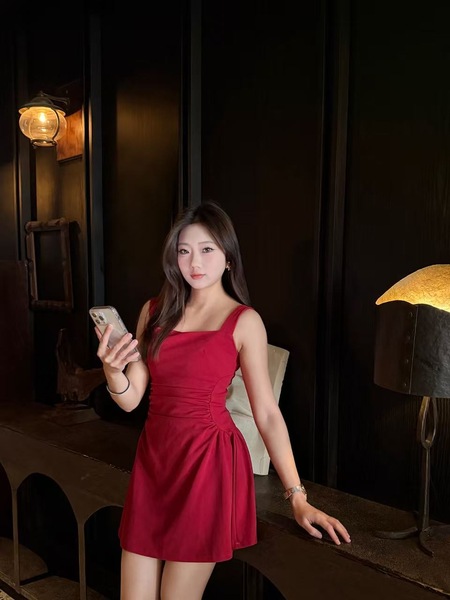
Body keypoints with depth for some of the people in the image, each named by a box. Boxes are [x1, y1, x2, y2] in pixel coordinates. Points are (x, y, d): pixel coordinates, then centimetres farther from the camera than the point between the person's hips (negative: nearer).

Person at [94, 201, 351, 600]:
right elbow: (131, 399, 5)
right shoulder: (155, 311, 6)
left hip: (208, 463, -4)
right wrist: (111, 369, -16)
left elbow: (267, 413, -7)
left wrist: (297, 497, -10)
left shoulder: (244, 321, -7)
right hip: (153, 460, 5)